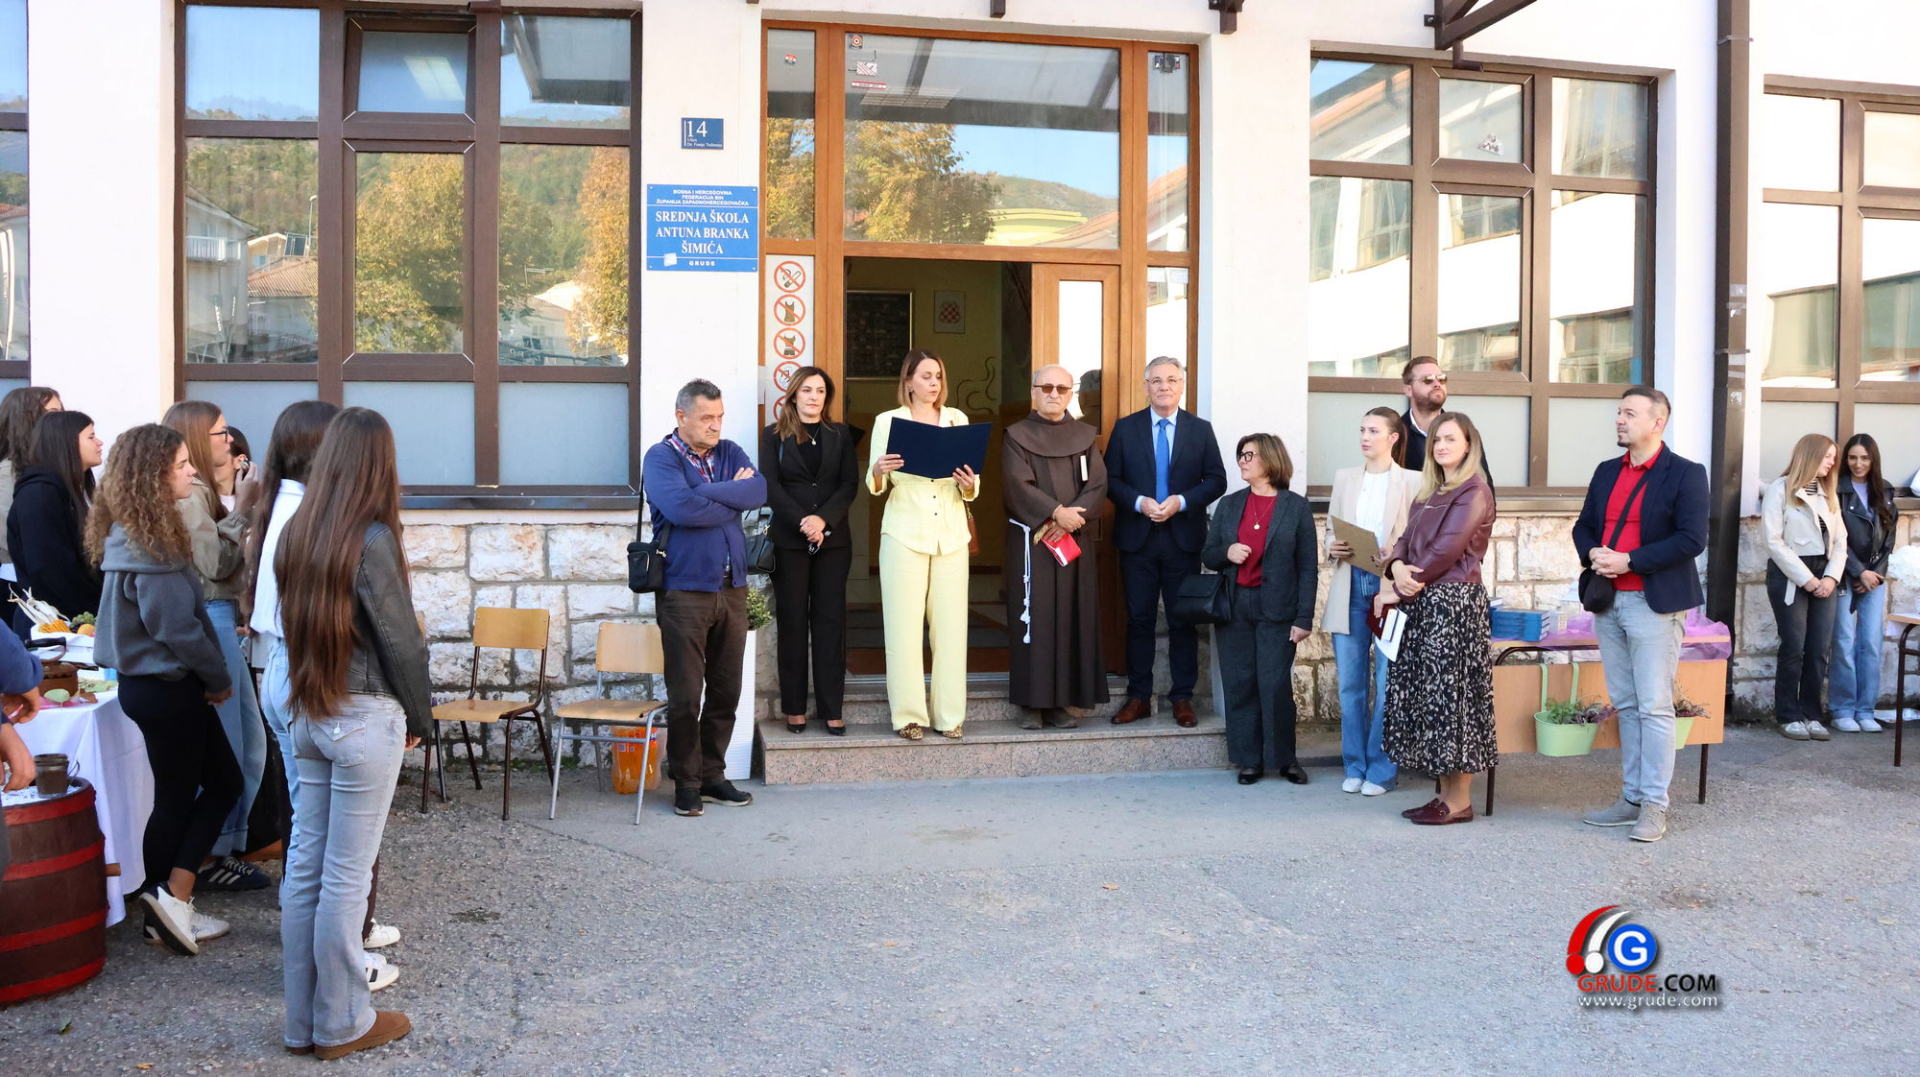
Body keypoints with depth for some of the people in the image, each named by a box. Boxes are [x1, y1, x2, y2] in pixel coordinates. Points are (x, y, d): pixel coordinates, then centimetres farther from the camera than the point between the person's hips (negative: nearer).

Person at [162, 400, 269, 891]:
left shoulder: (201, 491, 17)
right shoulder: (190, 495, -13)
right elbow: (216, 563, -18)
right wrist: (241, 511, -13)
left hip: (221, 620, 10)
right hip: (209, 623, -10)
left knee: (249, 742, 15)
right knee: (223, 749, -2)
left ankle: (229, 846, 25)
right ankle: (216, 856, 9)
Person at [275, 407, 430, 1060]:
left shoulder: (296, 533, 5)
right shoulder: (371, 539, -15)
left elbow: (293, 622, 8)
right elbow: (401, 640, -12)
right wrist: (419, 719, 1)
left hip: (307, 713, 7)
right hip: (364, 719, -7)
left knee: (304, 870, 12)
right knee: (346, 877, 2)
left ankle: (303, 1023, 23)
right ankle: (342, 1024, 15)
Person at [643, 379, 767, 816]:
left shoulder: (730, 453, 12)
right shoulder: (661, 458, -4)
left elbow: (759, 490, -6)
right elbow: (680, 509, -21)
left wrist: (707, 493, -16)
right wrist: (733, 499, -9)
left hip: (731, 588, 5)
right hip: (685, 590, -5)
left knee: (726, 692, 10)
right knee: (685, 695, 0)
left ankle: (712, 776, 22)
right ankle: (686, 783, 13)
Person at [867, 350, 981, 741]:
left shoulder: (957, 418, 9)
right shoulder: (888, 421, 3)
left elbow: (970, 490, 9)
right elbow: (875, 487, 2)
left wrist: (969, 484, -14)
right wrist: (879, 471, -20)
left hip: (951, 534, 2)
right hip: (905, 533, -2)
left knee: (950, 623, 2)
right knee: (904, 624, -3)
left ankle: (950, 714, 9)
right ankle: (909, 714, 4)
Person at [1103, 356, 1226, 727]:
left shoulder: (1201, 429, 5)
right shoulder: (1126, 428, 4)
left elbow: (1216, 480, 2)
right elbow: (1110, 480, 2)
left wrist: (1181, 501, -13)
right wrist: (1139, 502, -15)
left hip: (1183, 538, 0)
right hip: (1137, 538, 0)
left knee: (1183, 621, 5)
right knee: (1139, 619, 4)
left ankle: (1182, 698, 14)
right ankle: (1138, 697, 13)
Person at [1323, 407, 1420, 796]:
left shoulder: (1413, 482, 1)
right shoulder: (1344, 478, 14)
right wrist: (1333, 547, -4)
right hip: (1350, 588, 4)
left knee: (1387, 684, -1)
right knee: (1351, 683, 6)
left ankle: (1381, 769, 10)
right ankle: (1355, 766, 17)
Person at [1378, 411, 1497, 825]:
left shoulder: (1474, 492, -8)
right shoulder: (1429, 493, 18)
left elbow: (1445, 551, -15)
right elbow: (1406, 540, 14)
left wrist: (1398, 593, -11)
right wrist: (1397, 567, -9)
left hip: (1454, 603, -8)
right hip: (1422, 602, 9)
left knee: (1449, 694, -5)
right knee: (1425, 694, 9)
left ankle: (1460, 801, 4)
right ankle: (1445, 793, 16)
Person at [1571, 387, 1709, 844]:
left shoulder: (1685, 474, -5)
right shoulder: (1606, 472, 14)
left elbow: (1692, 539, -14)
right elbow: (1584, 526, 18)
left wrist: (1628, 561, -17)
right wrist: (1593, 554, -4)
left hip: (1655, 604, -6)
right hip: (1609, 602, 6)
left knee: (1654, 707, -4)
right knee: (1625, 705, 11)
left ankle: (1654, 806, 2)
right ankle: (1631, 797, 17)